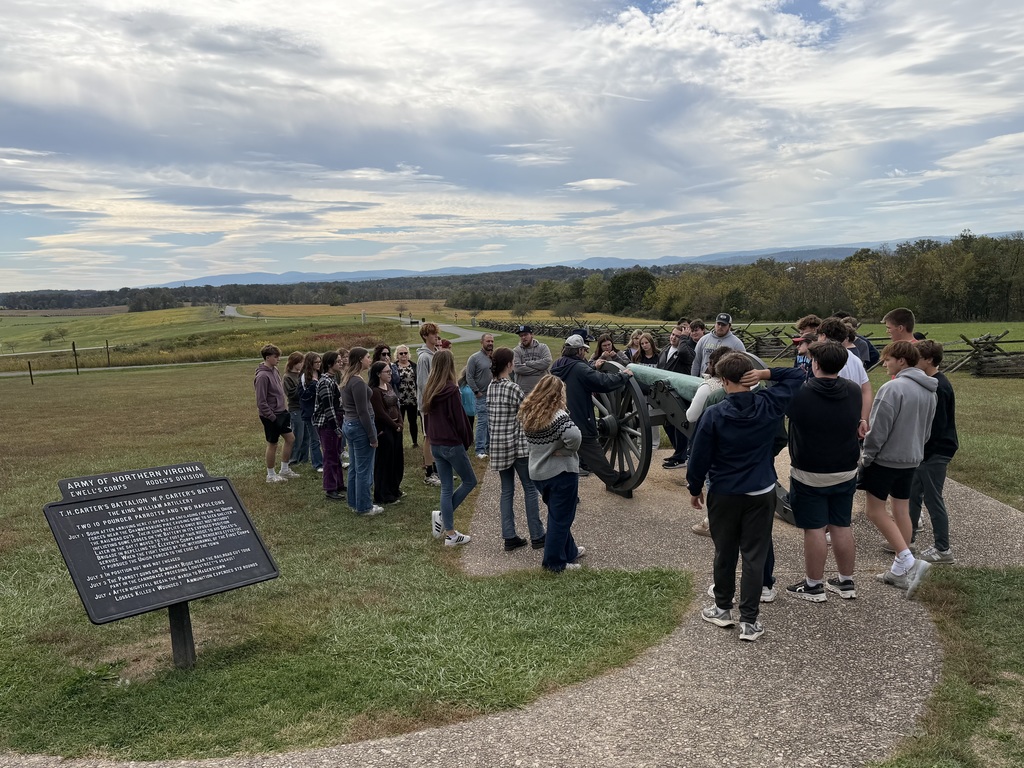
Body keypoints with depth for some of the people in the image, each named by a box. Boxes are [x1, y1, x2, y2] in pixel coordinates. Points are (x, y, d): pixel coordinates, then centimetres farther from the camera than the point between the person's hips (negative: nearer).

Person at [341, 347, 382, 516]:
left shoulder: (346, 379, 10)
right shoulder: (358, 381, -20)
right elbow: (363, 412, -21)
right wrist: (372, 436, -16)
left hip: (349, 424, 10)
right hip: (360, 426, -10)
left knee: (354, 468, 17)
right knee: (364, 470, 1)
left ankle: (355, 503, 26)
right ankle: (364, 507, 9)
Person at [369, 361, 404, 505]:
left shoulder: (389, 386, 11)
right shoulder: (375, 391, -18)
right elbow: (381, 414, -19)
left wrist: (400, 423, 0)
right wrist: (395, 426, -9)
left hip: (395, 429, 9)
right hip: (384, 430, -9)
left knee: (397, 460, 17)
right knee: (384, 462, 1)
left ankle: (394, 490, 32)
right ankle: (383, 496, 12)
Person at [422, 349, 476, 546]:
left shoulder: (429, 390, 5)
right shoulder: (451, 390, -17)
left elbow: (427, 416, 12)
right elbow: (459, 419, -14)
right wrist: (467, 441, 0)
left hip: (435, 445, 7)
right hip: (452, 444, -7)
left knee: (446, 487, 12)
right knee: (470, 481, 11)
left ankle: (449, 533, 12)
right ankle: (442, 515, 5)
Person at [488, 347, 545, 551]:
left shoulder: (491, 387, 6)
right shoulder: (513, 388, -16)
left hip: (497, 444, 7)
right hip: (517, 444, -7)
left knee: (507, 490, 11)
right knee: (530, 488, 5)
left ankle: (509, 537, 13)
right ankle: (537, 536, 10)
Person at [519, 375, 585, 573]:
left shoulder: (527, 413, -1)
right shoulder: (557, 416, -23)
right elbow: (574, 436, -36)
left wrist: (546, 450, 3)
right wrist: (567, 450, -18)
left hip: (538, 472, 7)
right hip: (561, 472, -7)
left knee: (557, 514, 23)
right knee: (561, 518, 8)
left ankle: (570, 551, 38)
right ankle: (555, 562, 17)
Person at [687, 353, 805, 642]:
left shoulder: (714, 415, -15)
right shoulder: (770, 405, -7)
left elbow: (699, 457, -9)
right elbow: (797, 375, 8)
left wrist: (695, 489, 6)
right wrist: (766, 373, -8)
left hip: (724, 494, -1)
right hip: (761, 493, 1)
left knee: (724, 553, 15)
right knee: (755, 557, 5)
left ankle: (723, 609, 29)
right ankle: (749, 621, 7)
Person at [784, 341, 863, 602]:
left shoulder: (799, 393, -19)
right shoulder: (854, 391, -4)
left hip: (809, 475, -5)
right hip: (846, 472, 5)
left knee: (814, 529, 4)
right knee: (842, 526, 14)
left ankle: (814, 585, 14)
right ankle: (846, 582, 26)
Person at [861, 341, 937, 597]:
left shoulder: (893, 388, -20)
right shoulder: (929, 391, 7)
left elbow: (879, 429, -19)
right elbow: (926, 429, 15)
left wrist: (866, 457, -8)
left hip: (886, 458, -8)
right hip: (912, 459, 8)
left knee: (875, 510, 2)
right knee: (902, 511, 13)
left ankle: (908, 562, -7)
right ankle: (900, 571, 20)